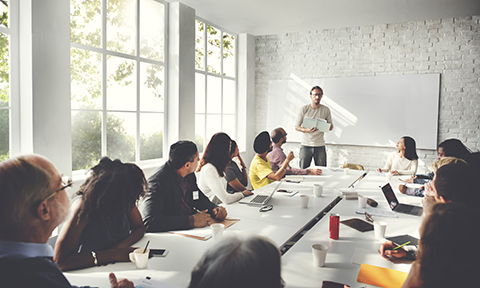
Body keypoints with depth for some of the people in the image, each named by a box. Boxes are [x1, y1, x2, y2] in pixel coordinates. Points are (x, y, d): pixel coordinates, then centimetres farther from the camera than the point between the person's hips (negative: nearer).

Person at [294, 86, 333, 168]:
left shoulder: (326, 110, 5)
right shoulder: (304, 109, 0)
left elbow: (331, 127, 12)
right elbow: (296, 126, 1)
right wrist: (307, 130, -19)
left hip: (320, 146, 1)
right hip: (305, 145, -1)